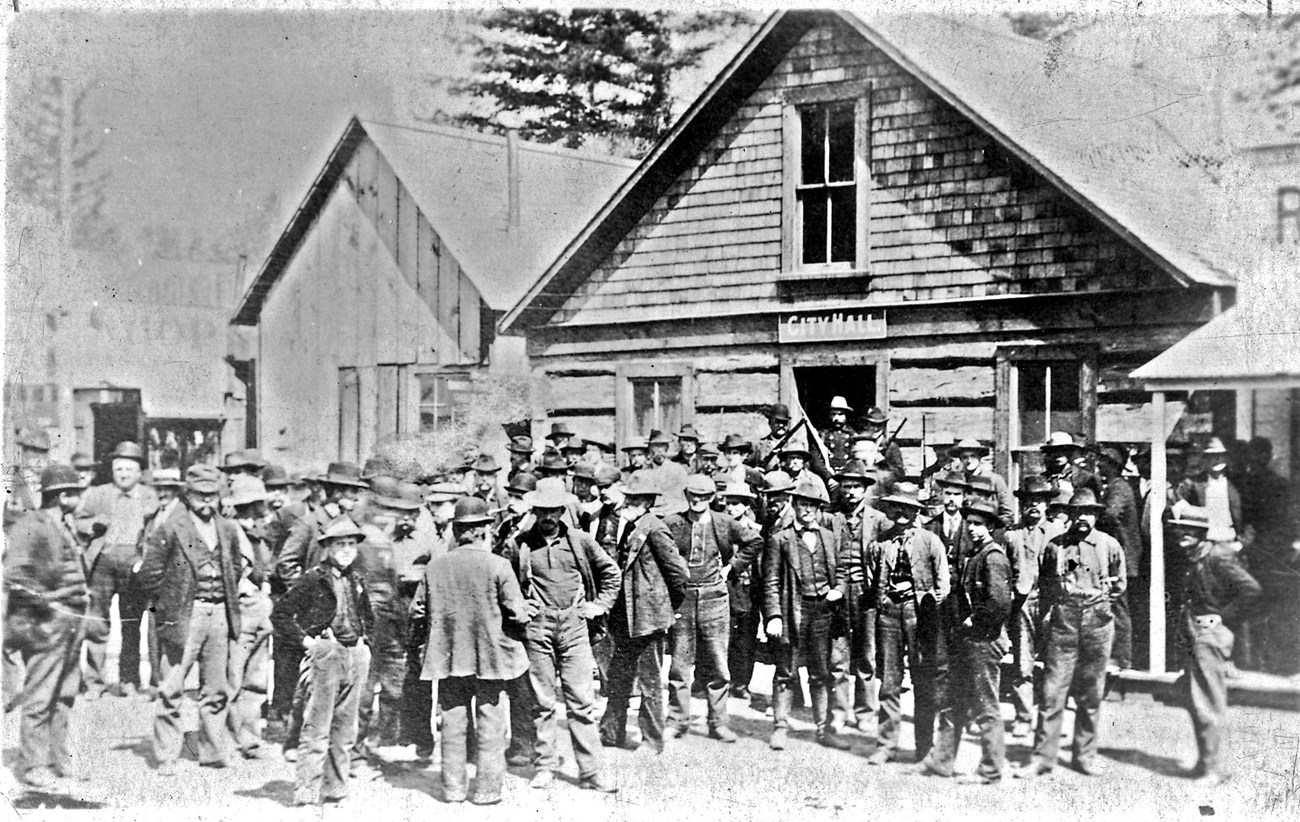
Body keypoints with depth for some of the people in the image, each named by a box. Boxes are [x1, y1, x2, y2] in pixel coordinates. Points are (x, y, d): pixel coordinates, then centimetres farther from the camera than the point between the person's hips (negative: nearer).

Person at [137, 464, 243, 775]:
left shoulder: (228, 530, 11)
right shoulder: (171, 529, -8)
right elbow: (148, 573, -7)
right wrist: (169, 601, -2)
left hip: (220, 615, 5)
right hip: (183, 617, -5)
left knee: (217, 688, 10)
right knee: (172, 689, -3)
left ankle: (212, 751, 20)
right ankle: (166, 757, 4)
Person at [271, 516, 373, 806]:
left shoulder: (357, 581, 14)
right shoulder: (313, 578, -5)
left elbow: (368, 617, 32)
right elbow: (280, 614, -6)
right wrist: (306, 640, -9)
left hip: (356, 657, 6)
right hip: (325, 655, -6)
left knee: (345, 730, 10)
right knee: (316, 730, -8)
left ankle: (335, 789, 18)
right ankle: (306, 793, -4)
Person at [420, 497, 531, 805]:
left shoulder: (434, 566, -1)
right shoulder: (497, 565, -12)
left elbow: (427, 614, 7)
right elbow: (518, 614, -10)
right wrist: (516, 631, 11)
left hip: (447, 655, 3)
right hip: (489, 654, -3)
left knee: (453, 724, 11)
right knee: (490, 726, 6)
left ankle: (454, 788, 17)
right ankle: (487, 789, 8)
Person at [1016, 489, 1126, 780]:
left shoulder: (1109, 545, 5)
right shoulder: (1055, 546, 4)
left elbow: (1119, 583, 17)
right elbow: (1043, 585, 13)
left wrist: (1097, 597, 7)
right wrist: (1047, 611, 3)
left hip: (1097, 624, 1)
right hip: (1062, 623, -1)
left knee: (1091, 694, 8)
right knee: (1052, 692, -5)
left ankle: (1085, 756, 19)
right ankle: (1042, 758, -2)